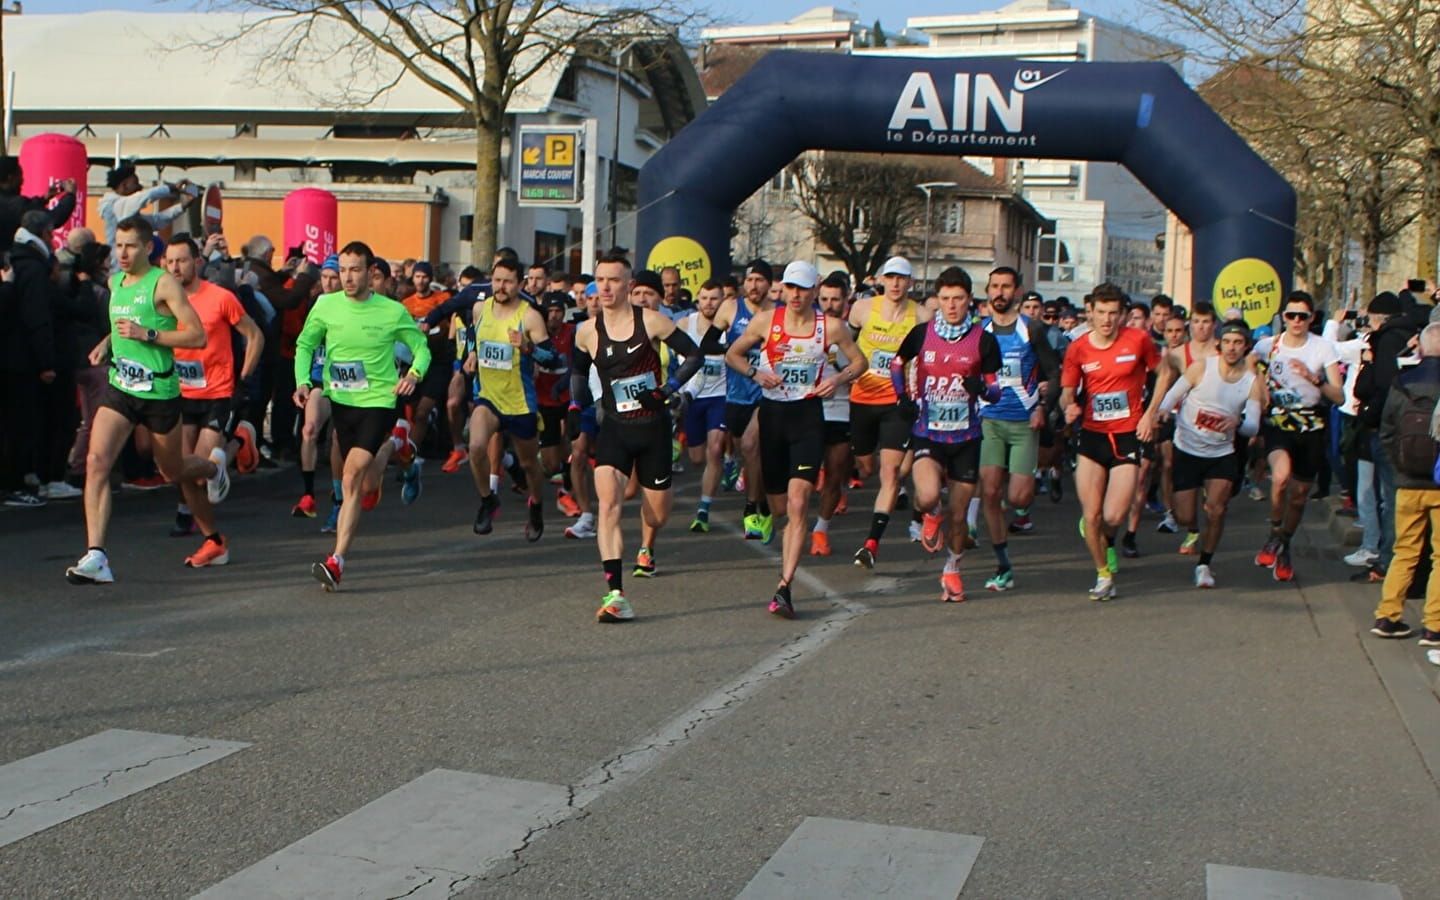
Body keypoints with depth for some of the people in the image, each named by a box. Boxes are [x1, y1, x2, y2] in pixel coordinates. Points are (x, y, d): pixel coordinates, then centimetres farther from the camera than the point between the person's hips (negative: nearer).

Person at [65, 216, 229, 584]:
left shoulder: (163, 283, -10)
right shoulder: (114, 282, 10)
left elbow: (198, 336, -15)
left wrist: (147, 334, -22)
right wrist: (107, 343, 11)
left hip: (160, 391, -5)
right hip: (120, 389, 5)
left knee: (173, 470, 14)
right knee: (96, 461, -16)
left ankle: (213, 466, 51)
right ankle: (96, 556, -18)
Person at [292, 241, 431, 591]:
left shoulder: (393, 312, -7)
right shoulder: (325, 306, -1)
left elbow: (421, 347, 5)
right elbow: (304, 345, 12)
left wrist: (414, 373, -16)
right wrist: (302, 382, -3)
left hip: (378, 402, -4)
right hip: (339, 402, 4)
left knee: (352, 476, -21)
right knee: (365, 489, 15)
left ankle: (337, 562, -18)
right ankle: (387, 448, 52)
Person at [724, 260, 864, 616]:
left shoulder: (831, 326, -1)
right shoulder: (765, 322, 1)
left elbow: (859, 362, 12)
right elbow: (732, 354, 11)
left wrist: (837, 378, -7)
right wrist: (756, 373, -8)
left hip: (808, 416, -2)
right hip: (771, 413, 2)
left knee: (798, 504, -15)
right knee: (779, 504, 9)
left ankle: (784, 588, -19)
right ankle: (788, 569, 39)